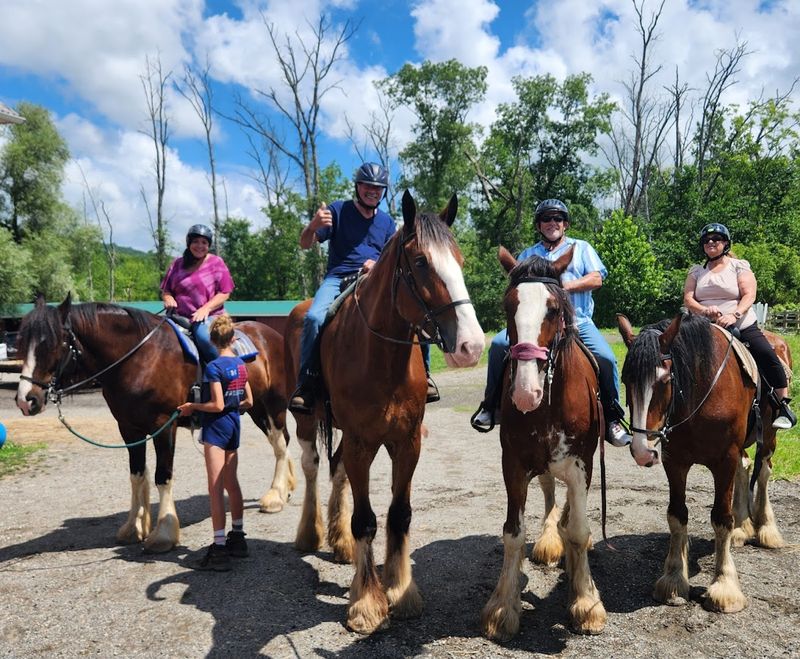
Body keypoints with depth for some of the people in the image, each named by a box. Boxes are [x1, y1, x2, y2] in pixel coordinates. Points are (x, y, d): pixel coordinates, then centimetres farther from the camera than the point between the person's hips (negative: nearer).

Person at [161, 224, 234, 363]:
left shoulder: (216, 263, 3)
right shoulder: (177, 264, 13)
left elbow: (224, 293, -2)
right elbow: (165, 290, 18)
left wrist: (206, 308, -17)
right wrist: (168, 299, -6)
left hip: (208, 316, -4)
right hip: (179, 316, 4)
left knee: (204, 337, -35)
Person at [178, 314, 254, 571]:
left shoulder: (213, 366, -16)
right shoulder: (240, 364, 6)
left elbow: (217, 405, -20)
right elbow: (248, 401, 9)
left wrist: (192, 406, -7)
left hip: (216, 426, -8)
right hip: (234, 425, 8)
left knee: (215, 487, -6)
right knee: (231, 483, 18)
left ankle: (220, 550, -7)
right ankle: (237, 537, 30)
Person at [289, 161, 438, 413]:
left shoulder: (387, 221, 15)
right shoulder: (338, 210, 4)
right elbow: (305, 244, -1)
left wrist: (377, 265, -10)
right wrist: (312, 226, -25)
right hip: (338, 279, -3)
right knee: (314, 317, -32)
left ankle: (422, 374, 0)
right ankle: (305, 386, -21)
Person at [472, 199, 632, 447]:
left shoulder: (581, 248, 17)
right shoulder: (527, 255, 22)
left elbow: (596, 279, 2)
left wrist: (565, 286, -11)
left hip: (577, 320, -1)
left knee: (606, 358, -24)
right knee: (499, 344, -20)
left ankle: (612, 419, -7)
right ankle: (490, 405, -6)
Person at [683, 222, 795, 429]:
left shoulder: (739, 266, 6)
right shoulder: (696, 271, 13)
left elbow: (749, 295, -8)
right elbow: (688, 300, 1)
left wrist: (734, 314, -27)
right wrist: (705, 310, -21)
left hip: (743, 327, -3)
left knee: (767, 355, -22)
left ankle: (784, 408, -10)